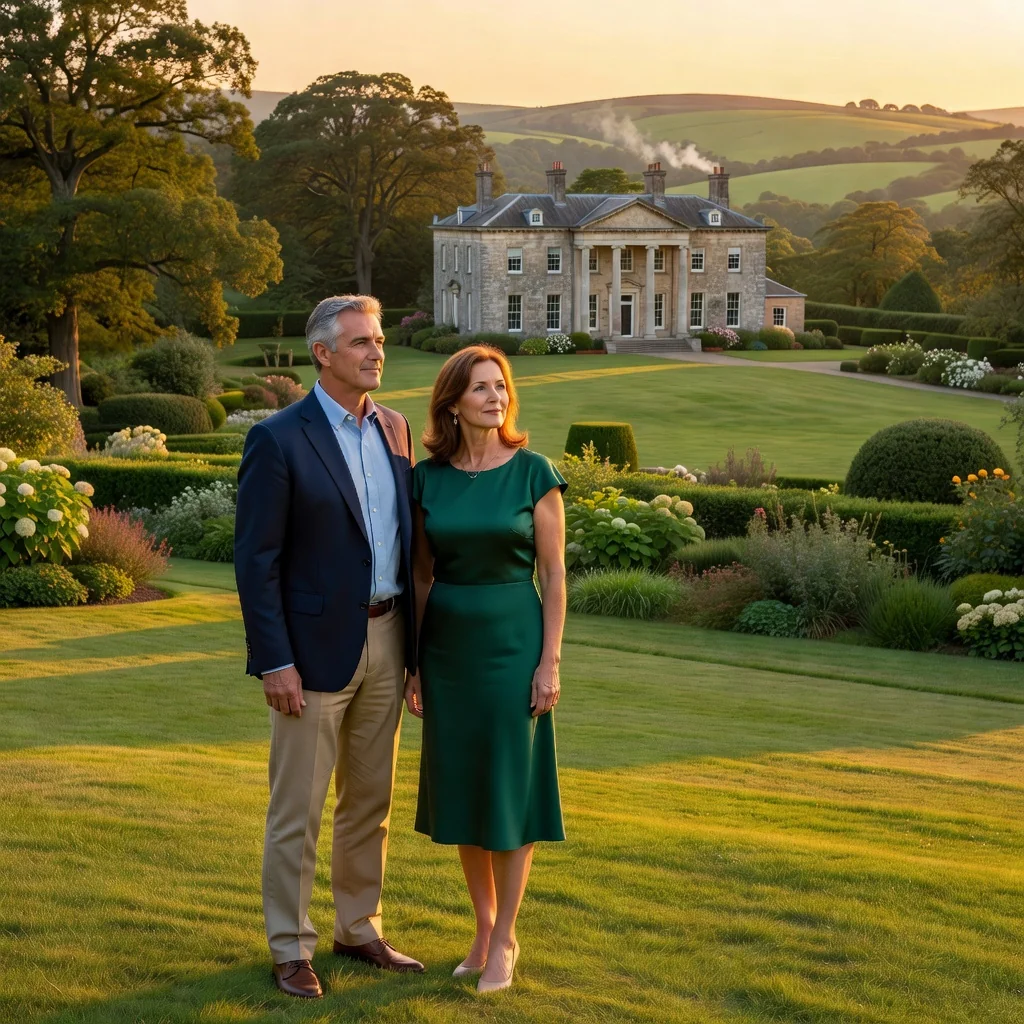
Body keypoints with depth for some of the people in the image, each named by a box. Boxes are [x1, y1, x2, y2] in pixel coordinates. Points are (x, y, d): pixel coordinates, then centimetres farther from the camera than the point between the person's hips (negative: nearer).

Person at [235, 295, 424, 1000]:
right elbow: (256, 560, -12)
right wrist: (275, 662, -16)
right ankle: (291, 949, 13)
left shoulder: (394, 429, 8)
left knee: (371, 803, 15)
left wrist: (413, 640, 11)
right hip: (316, 647, -6)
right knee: (298, 810, 3)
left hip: (385, 641, 6)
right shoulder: (279, 439, -11)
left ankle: (359, 929, 28)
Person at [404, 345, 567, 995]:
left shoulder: (533, 472, -6)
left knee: (509, 789, 1)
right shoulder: (428, 479, 2)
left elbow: (554, 574, -5)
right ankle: (484, 925, 24)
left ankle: (505, 939, 12)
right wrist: (411, 663, 6)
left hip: (513, 643, -3)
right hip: (447, 647, 3)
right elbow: (421, 577, 8)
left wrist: (550, 662, -10)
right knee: (459, 788, 9)